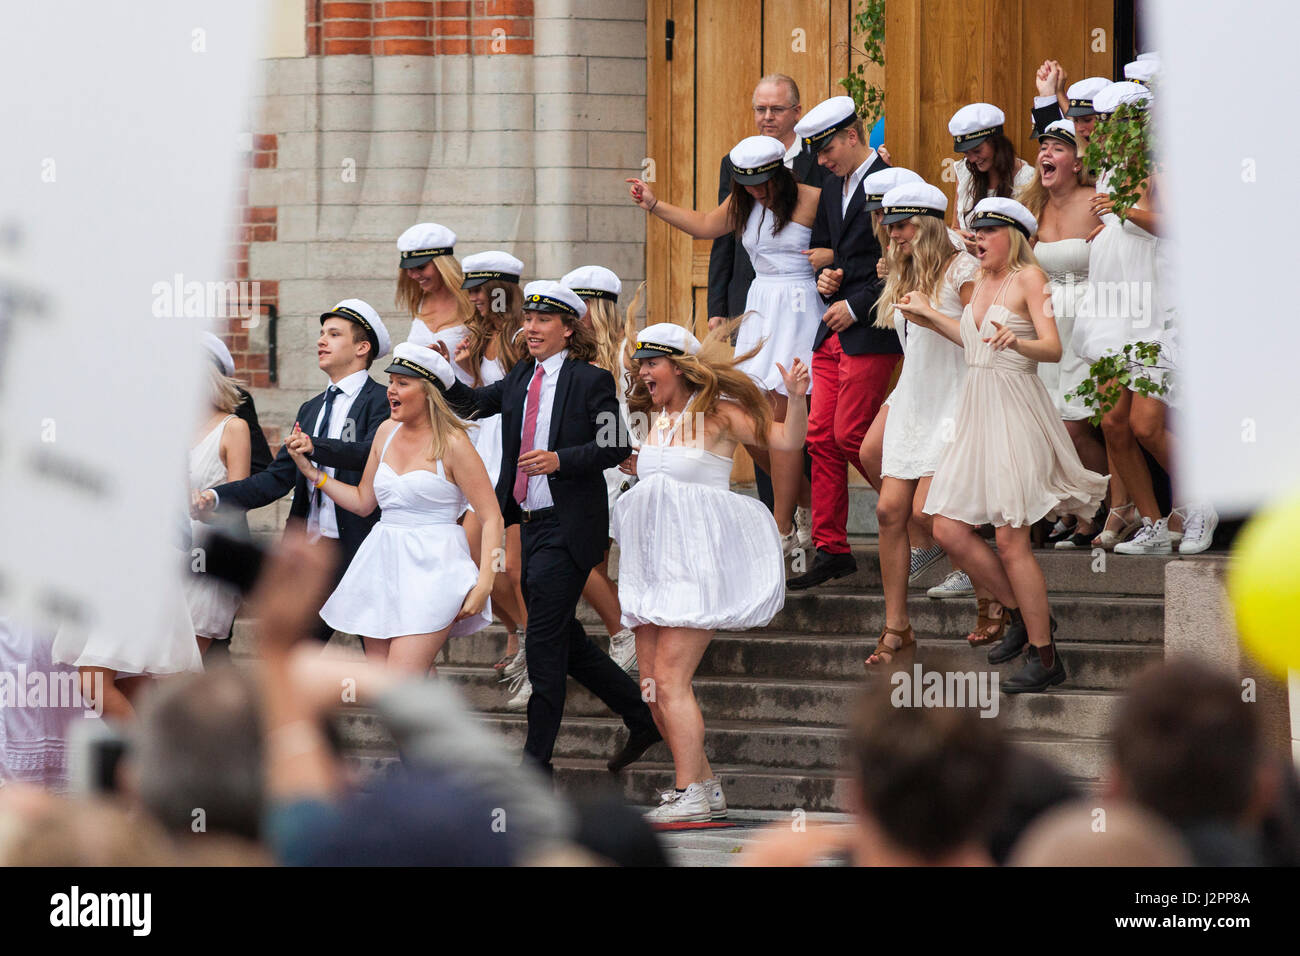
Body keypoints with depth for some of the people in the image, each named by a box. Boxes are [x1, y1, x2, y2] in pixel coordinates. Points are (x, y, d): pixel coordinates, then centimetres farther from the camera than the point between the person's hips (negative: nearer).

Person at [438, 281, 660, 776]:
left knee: (545, 639, -7)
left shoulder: (591, 381, -8)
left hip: (568, 527, -8)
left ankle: (537, 758, -1)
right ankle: (642, 719, 26)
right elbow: (473, 403, 9)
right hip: (532, 525, 8)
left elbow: (615, 446, -11)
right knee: (563, 639, 13)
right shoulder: (521, 378, 13)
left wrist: (560, 460, -23)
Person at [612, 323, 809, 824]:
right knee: (652, 684, 4)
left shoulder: (717, 412, -6)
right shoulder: (654, 418, 14)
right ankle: (704, 784, 15)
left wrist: (796, 398, -28)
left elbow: (787, 439, -13)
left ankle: (691, 797, -10)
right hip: (656, 564, 8)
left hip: (698, 561, -8)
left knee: (669, 679, -14)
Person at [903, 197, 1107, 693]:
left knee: (1011, 540, -9)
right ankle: (1018, 611, 21)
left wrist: (1016, 342, -36)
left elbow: (1053, 348, -16)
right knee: (949, 530, 2)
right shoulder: (983, 283, 15)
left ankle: (1044, 655, 0)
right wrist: (928, 316, 34)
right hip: (976, 411, 8)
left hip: (1016, 409, -8)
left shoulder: (1029, 277, -7)